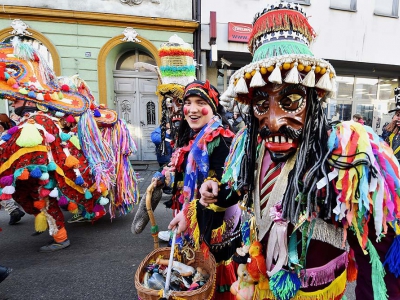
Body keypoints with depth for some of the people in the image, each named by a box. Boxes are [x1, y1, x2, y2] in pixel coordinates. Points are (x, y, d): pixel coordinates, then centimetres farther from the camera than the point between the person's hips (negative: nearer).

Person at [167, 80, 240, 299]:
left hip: (213, 223, -8)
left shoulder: (220, 139, -19)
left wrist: (189, 214, -23)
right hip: (190, 221, 8)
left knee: (212, 278, 11)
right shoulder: (190, 137, 7)